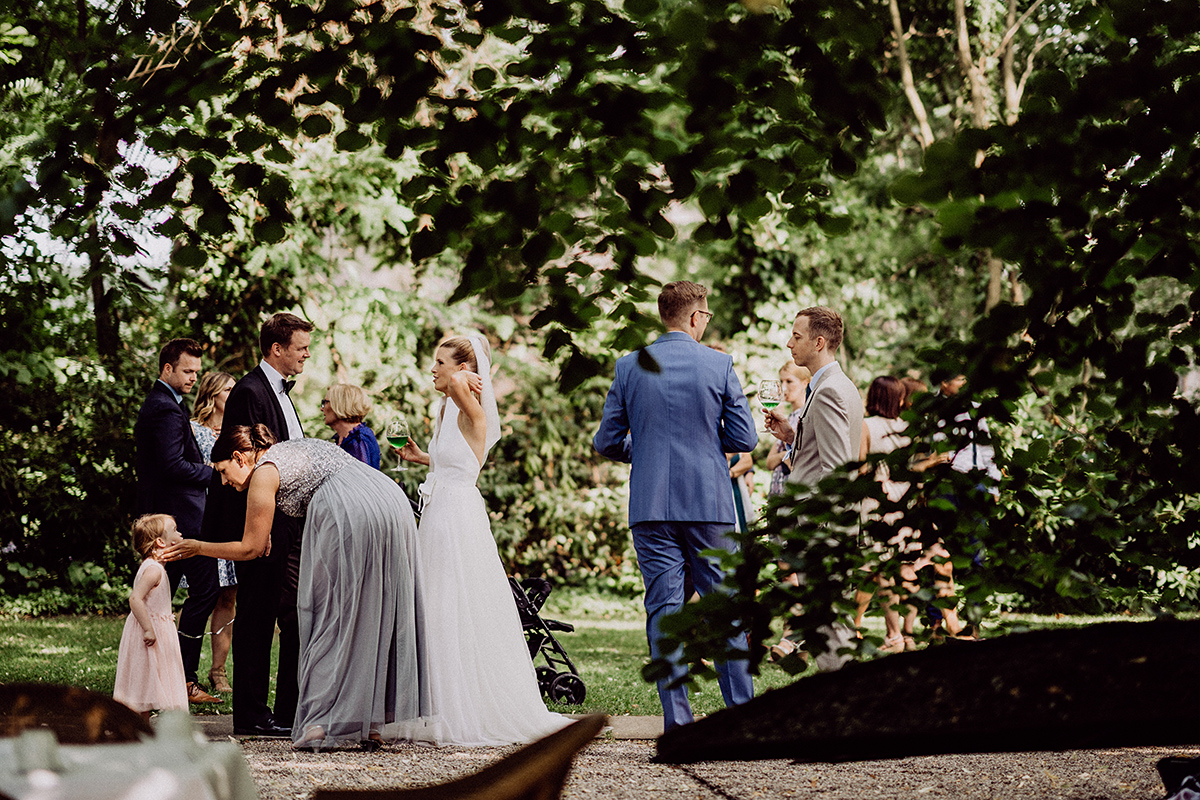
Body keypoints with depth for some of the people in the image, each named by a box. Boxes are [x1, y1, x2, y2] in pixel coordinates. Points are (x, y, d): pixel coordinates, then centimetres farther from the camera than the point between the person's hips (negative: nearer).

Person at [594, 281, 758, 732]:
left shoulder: (629, 367, 2)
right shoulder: (719, 365, -2)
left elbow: (606, 443, 5)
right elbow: (745, 439, -3)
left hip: (651, 506, 1)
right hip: (709, 504, -1)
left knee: (663, 610, 2)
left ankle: (677, 721, -1)